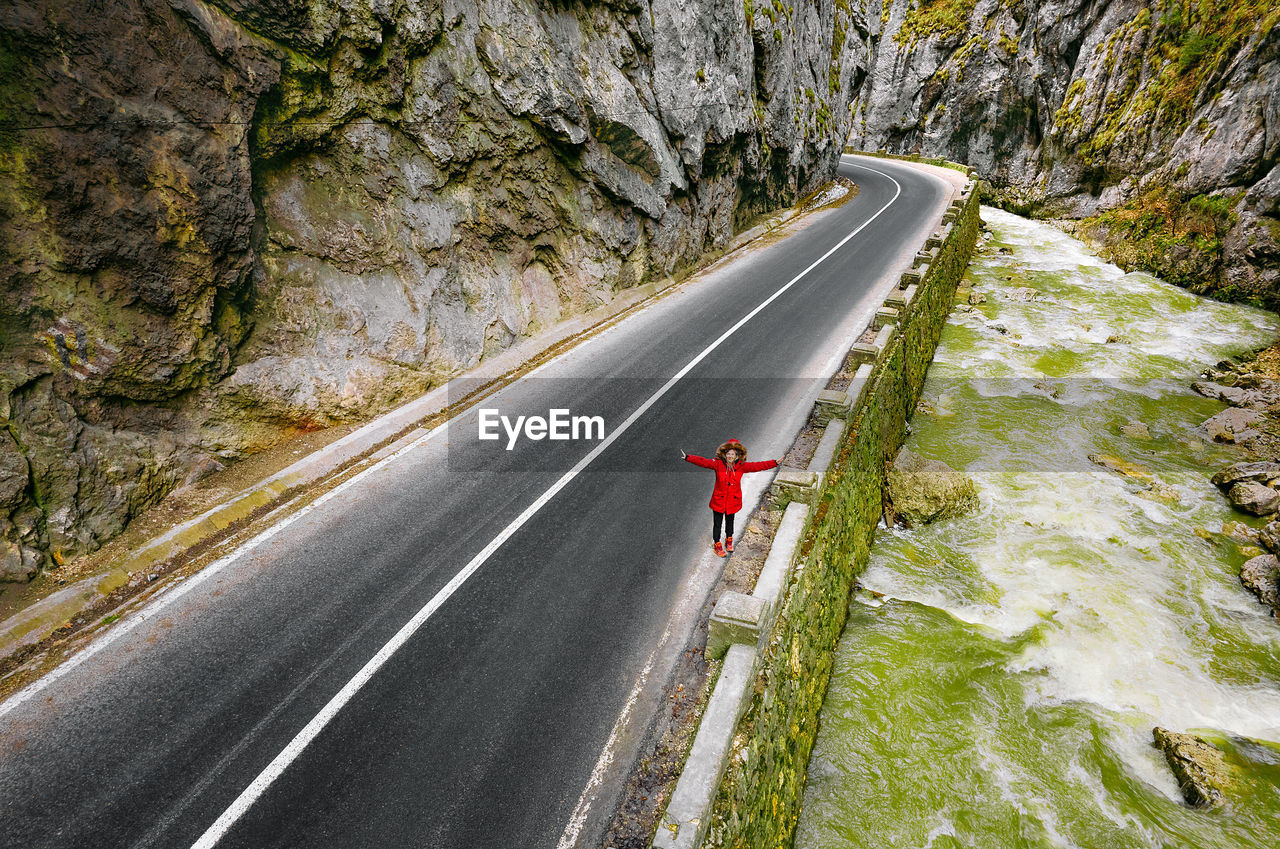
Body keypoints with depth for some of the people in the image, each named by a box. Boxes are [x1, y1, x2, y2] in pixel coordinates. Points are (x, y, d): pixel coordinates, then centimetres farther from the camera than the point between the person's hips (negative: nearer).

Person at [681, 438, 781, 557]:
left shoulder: (741, 466, -8)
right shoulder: (718, 464, -12)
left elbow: (758, 466, -10)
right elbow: (703, 462, -18)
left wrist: (775, 463, -15)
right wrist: (687, 457, -28)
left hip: (733, 500, 2)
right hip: (719, 500, -2)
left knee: (730, 522, 21)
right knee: (717, 523, 7)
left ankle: (729, 541, 46)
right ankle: (717, 545, 27)